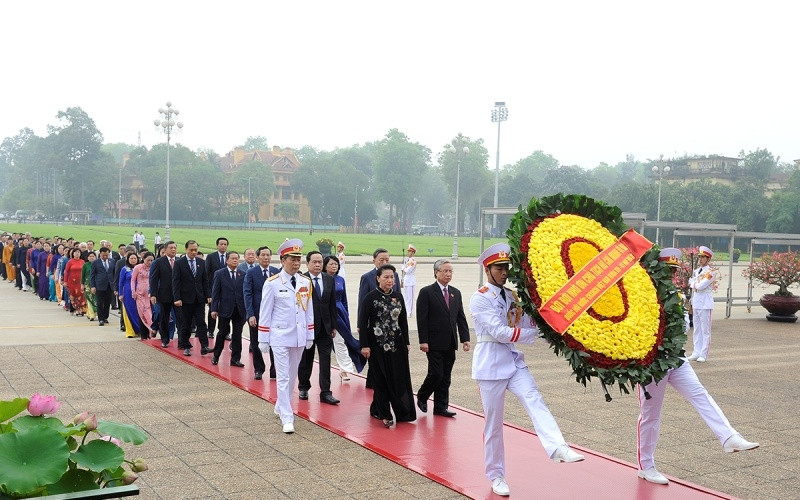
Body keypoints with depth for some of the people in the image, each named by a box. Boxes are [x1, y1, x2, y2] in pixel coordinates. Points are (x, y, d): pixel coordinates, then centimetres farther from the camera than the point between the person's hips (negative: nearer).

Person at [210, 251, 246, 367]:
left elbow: (246, 292, 4)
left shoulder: (243, 275, 5)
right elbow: (215, 292, -2)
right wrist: (214, 309, -8)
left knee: (237, 334, 4)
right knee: (223, 332, 5)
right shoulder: (219, 274, 1)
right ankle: (216, 356, 23)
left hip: (239, 309, 2)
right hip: (225, 309, -2)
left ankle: (235, 359, 12)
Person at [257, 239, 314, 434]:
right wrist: (263, 339, -4)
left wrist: (310, 335, 9)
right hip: (280, 337, -5)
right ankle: (287, 418, -1)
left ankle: (281, 407, 34)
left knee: (292, 375, 15)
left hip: (299, 337, 5)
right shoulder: (272, 283, -9)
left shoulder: (306, 282, 3)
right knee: (283, 377, -4)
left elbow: (309, 310, 10)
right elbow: (265, 313, -5)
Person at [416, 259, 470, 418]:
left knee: (445, 377, 8)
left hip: (450, 344, 6)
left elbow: (461, 318, 12)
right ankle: (422, 397, 18)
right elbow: (421, 319, -9)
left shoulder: (456, 293, 13)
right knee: (436, 374, -6)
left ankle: (441, 407, 16)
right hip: (434, 343, -6)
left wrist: (465, 339, 3)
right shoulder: (426, 292, -5)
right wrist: (423, 341, -15)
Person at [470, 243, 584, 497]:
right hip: (490, 363, -5)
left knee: (534, 400, -20)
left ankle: (558, 448, -39)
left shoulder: (513, 296, 11)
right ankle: (496, 476, 16)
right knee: (493, 421, 3)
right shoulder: (480, 299, -9)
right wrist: (535, 332, -12)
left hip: (514, 360, 5)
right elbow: (500, 332, -18)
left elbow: (527, 327, 8)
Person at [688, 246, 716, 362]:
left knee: (705, 330, -2)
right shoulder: (696, 271, 14)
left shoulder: (711, 272, -8)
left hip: (705, 303, -7)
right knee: (697, 330, 11)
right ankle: (696, 352, 16)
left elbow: (700, 286, -17)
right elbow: (692, 285, 14)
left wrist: (693, 283, 0)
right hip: (696, 303, 7)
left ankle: (703, 355, 0)